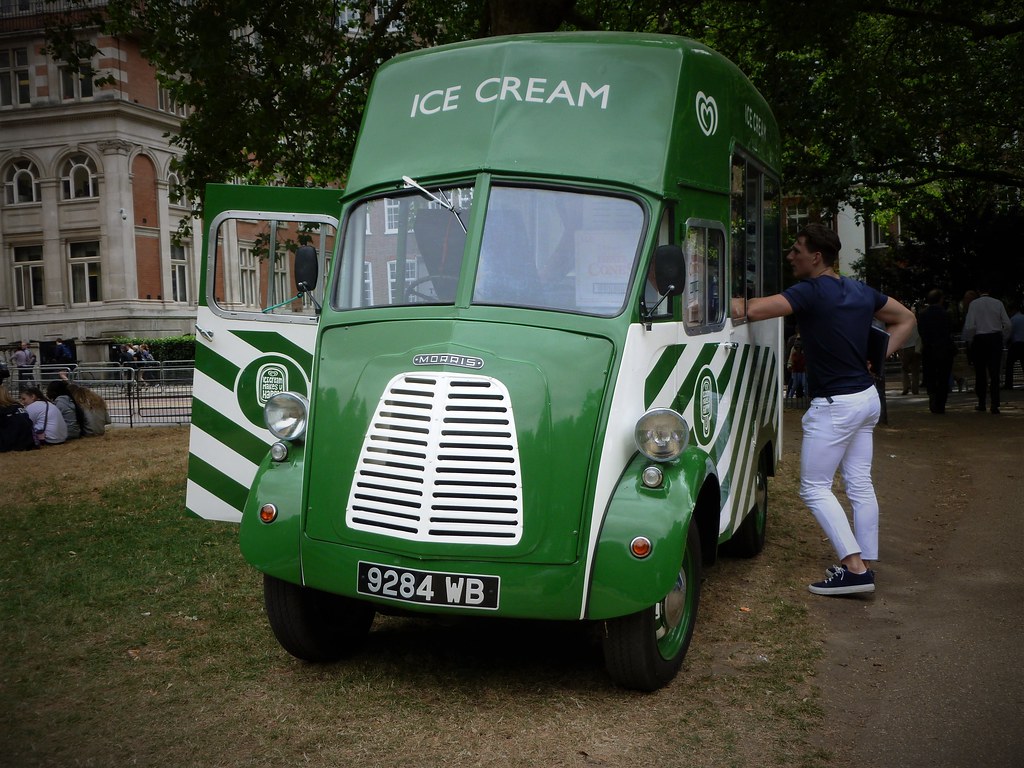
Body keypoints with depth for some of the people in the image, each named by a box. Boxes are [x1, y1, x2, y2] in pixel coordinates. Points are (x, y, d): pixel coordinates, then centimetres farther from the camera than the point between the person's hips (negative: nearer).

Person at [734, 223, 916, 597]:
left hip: (834, 405, -9)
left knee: (814, 487, 0)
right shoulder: (861, 291, 9)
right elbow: (906, 319, 21)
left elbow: (754, 310, -30)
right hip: (867, 398, 9)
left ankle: (854, 567, -5)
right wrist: (878, 356, 12)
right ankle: (865, 564, 19)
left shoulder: (810, 293, -18)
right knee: (860, 485, 13)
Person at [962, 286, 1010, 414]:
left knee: (980, 373, 8)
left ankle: (981, 403, 13)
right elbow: (1007, 324, 1)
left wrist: (969, 341, 2)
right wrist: (1003, 339, 13)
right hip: (996, 338, 2)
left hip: (979, 339, -2)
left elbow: (969, 325, -11)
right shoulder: (998, 303, 3)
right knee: (994, 372, 2)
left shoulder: (974, 304, -4)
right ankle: (995, 405, -3)